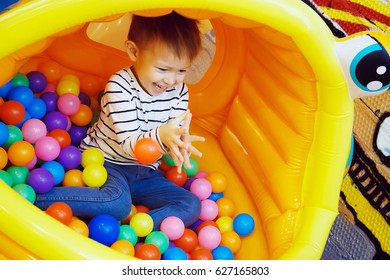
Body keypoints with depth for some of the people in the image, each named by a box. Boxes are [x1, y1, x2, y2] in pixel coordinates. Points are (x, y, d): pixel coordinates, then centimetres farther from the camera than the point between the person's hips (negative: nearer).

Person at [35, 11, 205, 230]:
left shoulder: (179, 91, 0)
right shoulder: (120, 86, -18)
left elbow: (176, 133, -5)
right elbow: (128, 145, -24)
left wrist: (180, 143, -31)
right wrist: (160, 136, -45)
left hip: (145, 172, 6)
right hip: (104, 161, -6)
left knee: (192, 206, -11)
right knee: (117, 202, -36)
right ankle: (32, 197, -26)